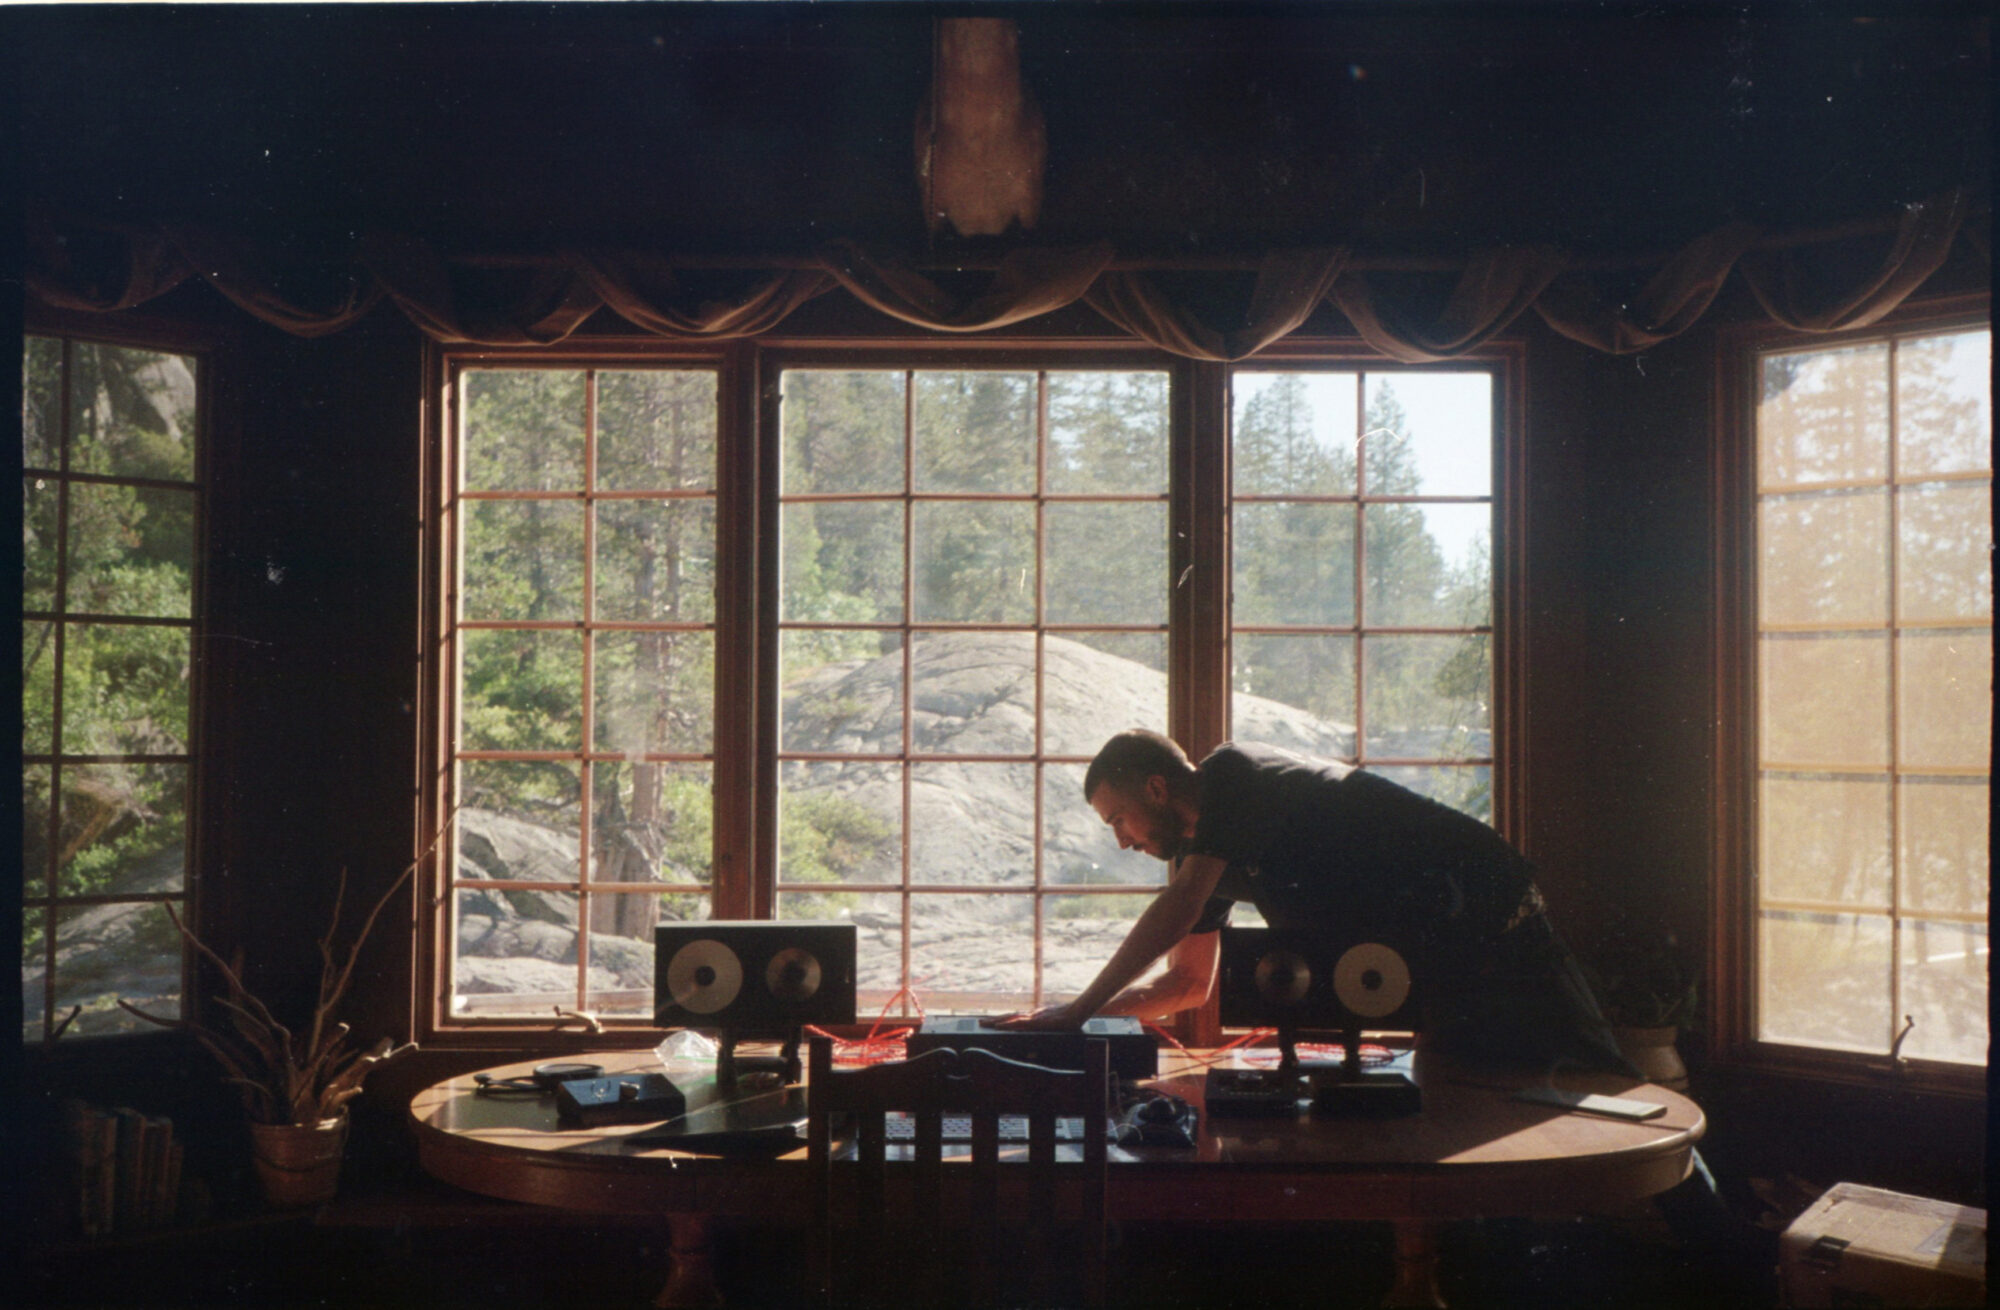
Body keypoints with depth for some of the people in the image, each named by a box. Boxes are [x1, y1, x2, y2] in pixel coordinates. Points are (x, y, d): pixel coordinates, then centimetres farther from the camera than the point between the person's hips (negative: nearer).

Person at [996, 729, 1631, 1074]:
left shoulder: (1232, 773, -15)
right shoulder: (1201, 848, 13)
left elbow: (1177, 911, -24)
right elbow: (1188, 983, 19)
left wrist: (1078, 1009, -18)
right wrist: (1071, 1014, 8)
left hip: (1485, 921, -9)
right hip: (1440, 967, 9)